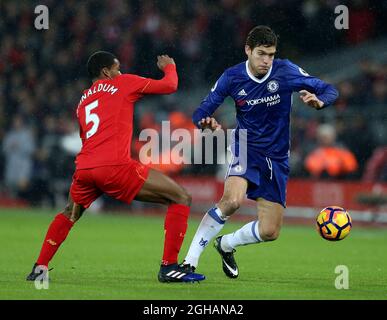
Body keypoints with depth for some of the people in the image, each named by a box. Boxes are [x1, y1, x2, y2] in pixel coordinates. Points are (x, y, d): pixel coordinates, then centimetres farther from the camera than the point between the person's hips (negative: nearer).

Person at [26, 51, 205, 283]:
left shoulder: (83, 101, 28)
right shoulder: (123, 83, 11)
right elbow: (170, 85, 18)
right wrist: (169, 66, 37)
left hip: (84, 168, 7)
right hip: (115, 166, -7)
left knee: (70, 214, 36)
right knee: (181, 199, 0)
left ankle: (39, 268, 25)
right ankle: (169, 267, -6)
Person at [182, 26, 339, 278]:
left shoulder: (286, 71, -10)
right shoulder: (232, 78, -9)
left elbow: (330, 91, -6)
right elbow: (201, 113, -4)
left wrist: (318, 101, -31)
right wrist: (207, 122, -29)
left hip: (277, 159, 2)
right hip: (246, 150, -2)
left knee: (270, 232, 1)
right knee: (232, 200, -33)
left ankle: (226, 245, 32)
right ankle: (190, 262, -25)